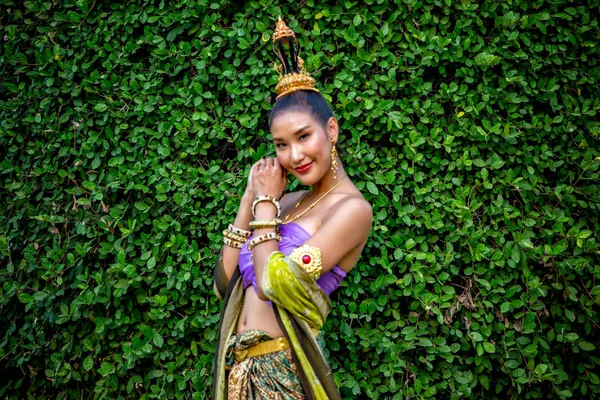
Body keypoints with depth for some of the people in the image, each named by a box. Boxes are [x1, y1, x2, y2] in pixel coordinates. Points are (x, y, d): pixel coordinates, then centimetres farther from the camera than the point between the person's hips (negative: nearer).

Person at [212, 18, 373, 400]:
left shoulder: (352, 208, -14)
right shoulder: (289, 200, 8)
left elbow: (272, 283, -21)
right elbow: (225, 282, 5)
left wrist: (266, 202, -8)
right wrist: (250, 198, 0)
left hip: (278, 369, -7)